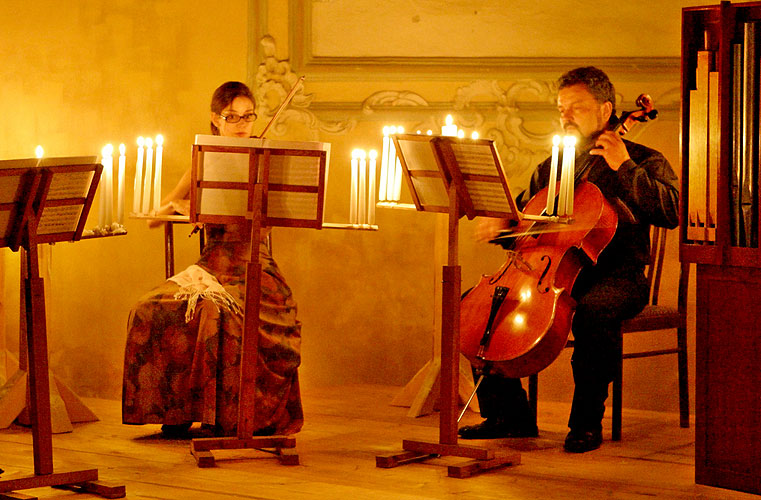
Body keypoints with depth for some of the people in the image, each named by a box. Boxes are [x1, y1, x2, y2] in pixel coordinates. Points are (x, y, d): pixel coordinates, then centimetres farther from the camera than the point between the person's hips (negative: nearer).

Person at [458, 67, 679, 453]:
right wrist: (502, 226, 1)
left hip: (617, 277, -5)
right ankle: (510, 414, -3)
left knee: (594, 311, -40)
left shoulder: (644, 162, 4)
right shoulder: (550, 168, 20)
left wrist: (625, 167, -15)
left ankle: (587, 422, -24)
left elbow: (670, 213, -13)